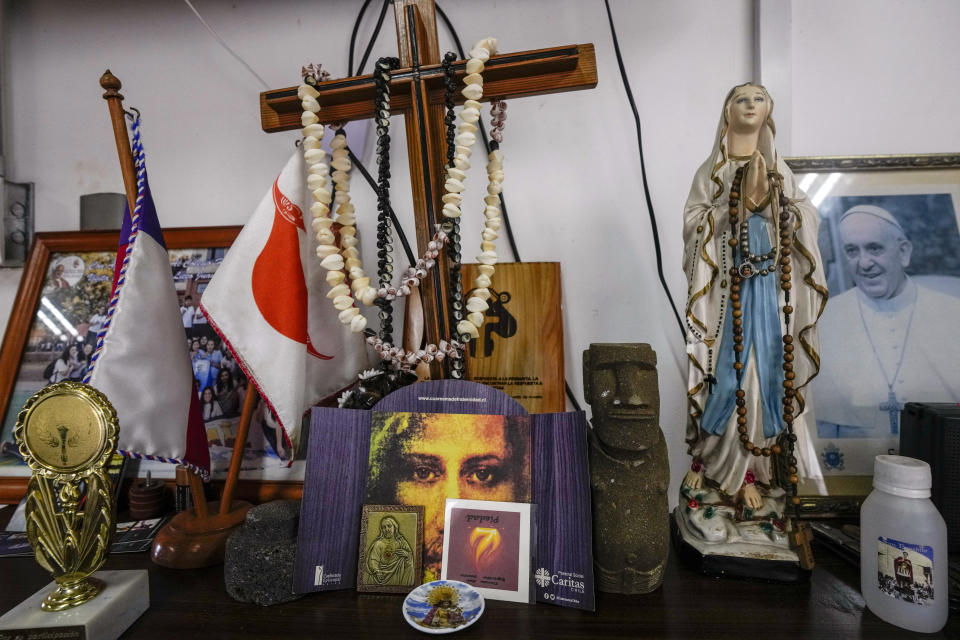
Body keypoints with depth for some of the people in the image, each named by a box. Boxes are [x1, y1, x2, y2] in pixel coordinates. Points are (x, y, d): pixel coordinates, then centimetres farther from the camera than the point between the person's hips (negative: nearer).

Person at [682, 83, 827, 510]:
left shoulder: (778, 169, 15)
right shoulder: (711, 169, 7)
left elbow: (806, 222, 7)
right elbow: (694, 222, -5)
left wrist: (769, 195, -8)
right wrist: (739, 197, -14)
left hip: (767, 283, 3)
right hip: (725, 284, -2)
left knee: (761, 366, 1)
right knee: (725, 367, -3)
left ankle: (749, 471, 11)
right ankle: (706, 457, 14)